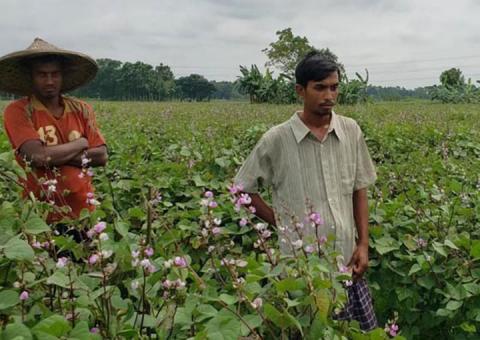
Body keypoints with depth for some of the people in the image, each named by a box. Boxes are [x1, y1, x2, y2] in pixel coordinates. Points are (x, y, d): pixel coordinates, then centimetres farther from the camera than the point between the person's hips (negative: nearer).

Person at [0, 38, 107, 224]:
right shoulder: (17, 112, -7)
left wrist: (54, 155, -13)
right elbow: (39, 155, -20)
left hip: (85, 210, 3)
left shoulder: (82, 109, 4)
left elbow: (101, 156, -3)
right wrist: (81, 143, -7)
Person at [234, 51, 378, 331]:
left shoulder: (351, 131, 2)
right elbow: (243, 189, 1)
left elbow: (359, 192, 9)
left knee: (363, 332, 12)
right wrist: (281, 223, -4)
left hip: (346, 262, 3)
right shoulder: (277, 139, -9)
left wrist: (363, 244, 2)